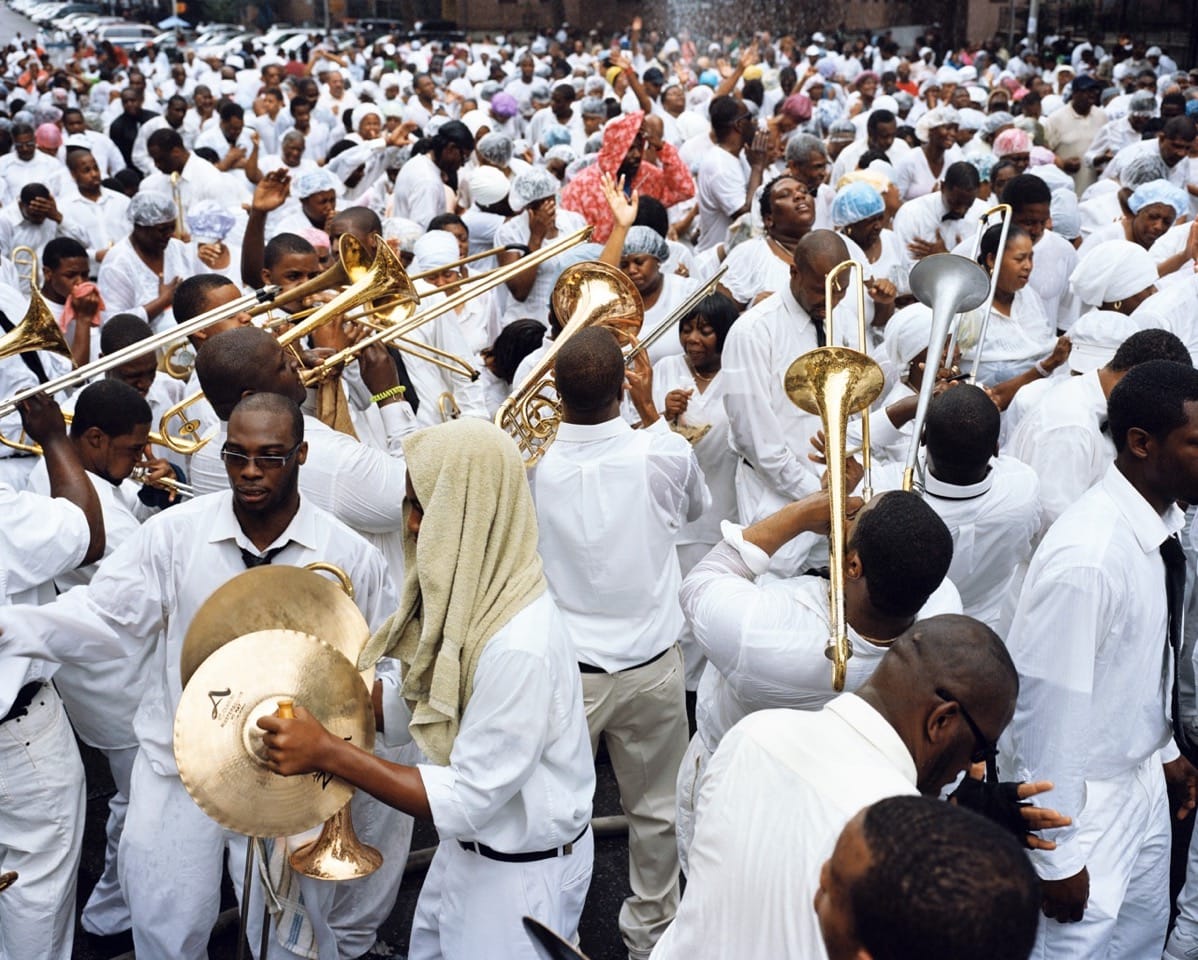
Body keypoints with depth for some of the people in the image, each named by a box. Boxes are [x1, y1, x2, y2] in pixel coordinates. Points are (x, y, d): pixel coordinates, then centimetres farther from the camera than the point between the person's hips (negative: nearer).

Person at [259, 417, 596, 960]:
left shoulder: (520, 647, -33)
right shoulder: (472, 594, -5)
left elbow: (466, 801, -28)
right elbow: (414, 707, 4)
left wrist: (326, 753, -28)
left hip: (521, 870, -8)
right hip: (470, 844, 8)